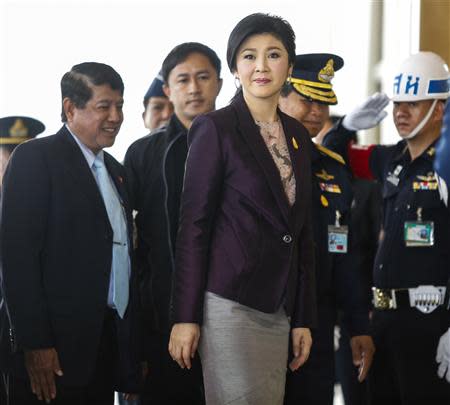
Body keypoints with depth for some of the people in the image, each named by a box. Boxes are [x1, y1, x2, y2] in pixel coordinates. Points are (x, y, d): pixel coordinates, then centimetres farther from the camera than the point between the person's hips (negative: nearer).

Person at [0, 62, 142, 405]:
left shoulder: (114, 170, 18)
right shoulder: (35, 157, -5)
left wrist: (135, 347, 12)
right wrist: (35, 344, -18)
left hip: (111, 341, 7)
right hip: (57, 349, -7)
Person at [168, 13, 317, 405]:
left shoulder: (297, 136, 13)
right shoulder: (215, 129, -4)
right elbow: (193, 225, -7)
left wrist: (304, 318, 14)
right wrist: (185, 317, -10)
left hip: (278, 310, 6)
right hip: (230, 305, -6)